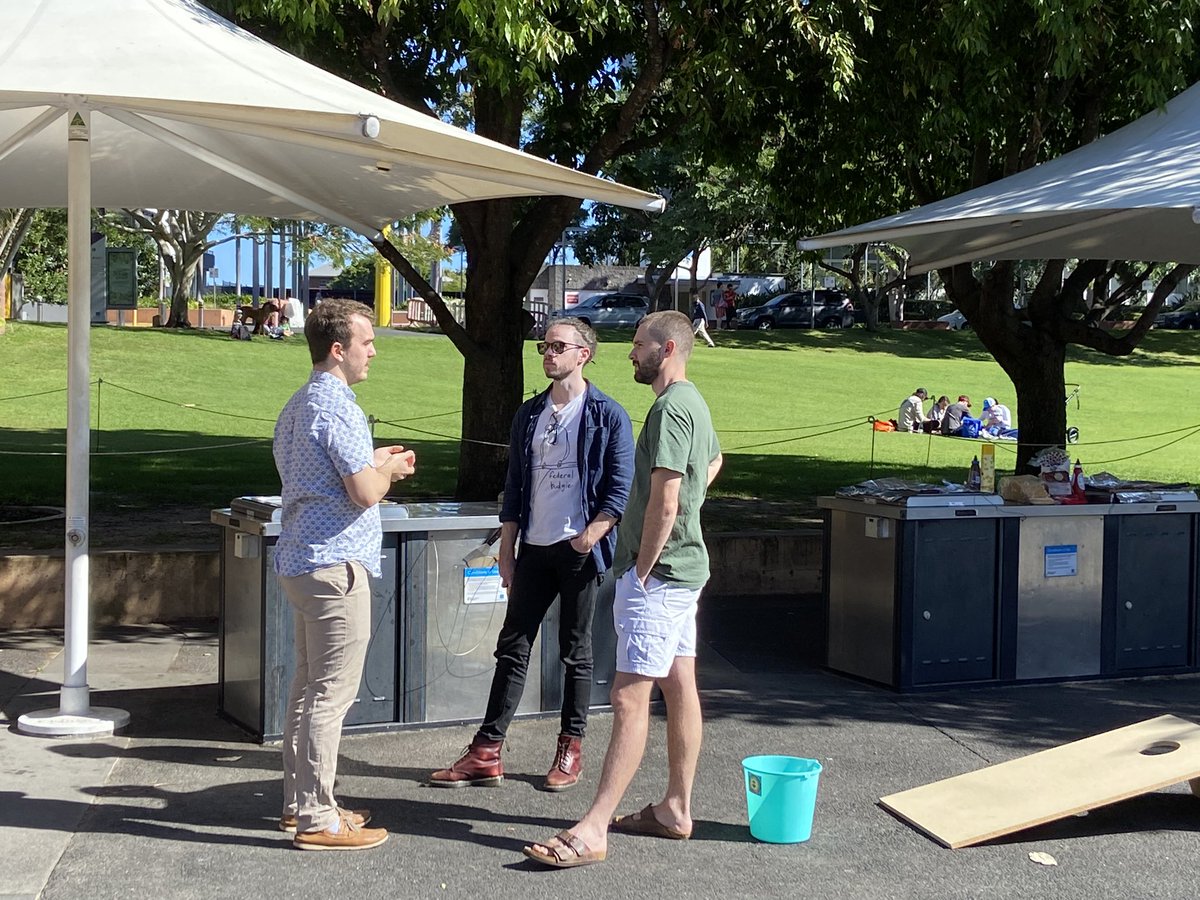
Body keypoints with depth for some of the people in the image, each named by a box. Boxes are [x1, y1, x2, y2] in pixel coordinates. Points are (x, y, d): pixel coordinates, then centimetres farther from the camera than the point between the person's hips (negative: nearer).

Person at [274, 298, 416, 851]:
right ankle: (317, 820, -1)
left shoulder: (298, 405, 16)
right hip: (334, 562, -11)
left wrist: (372, 462, 16)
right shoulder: (337, 409, -17)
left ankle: (300, 802, 24)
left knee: (308, 686, 16)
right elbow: (365, 493, -21)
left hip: (300, 560, 11)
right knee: (331, 693, -5)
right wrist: (389, 470, -1)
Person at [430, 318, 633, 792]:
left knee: (575, 653, 6)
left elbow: (621, 488, -7)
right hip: (533, 549, 5)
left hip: (580, 551, -4)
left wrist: (593, 533, -20)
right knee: (512, 647, 4)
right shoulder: (529, 414, 11)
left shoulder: (608, 416, -4)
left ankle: (570, 751, 17)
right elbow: (515, 487, 13)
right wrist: (506, 549, 9)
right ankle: (486, 752, 8)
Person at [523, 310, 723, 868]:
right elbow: (714, 461, 34)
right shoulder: (694, 403, 14)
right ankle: (675, 809, 23)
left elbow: (664, 501, -23)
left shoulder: (670, 409, -18)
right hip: (683, 564, 11)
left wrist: (642, 568, -15)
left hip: (657, 570, -11)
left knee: (629, 697, -11)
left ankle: (593, 831, -10)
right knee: (679, 686, 14)